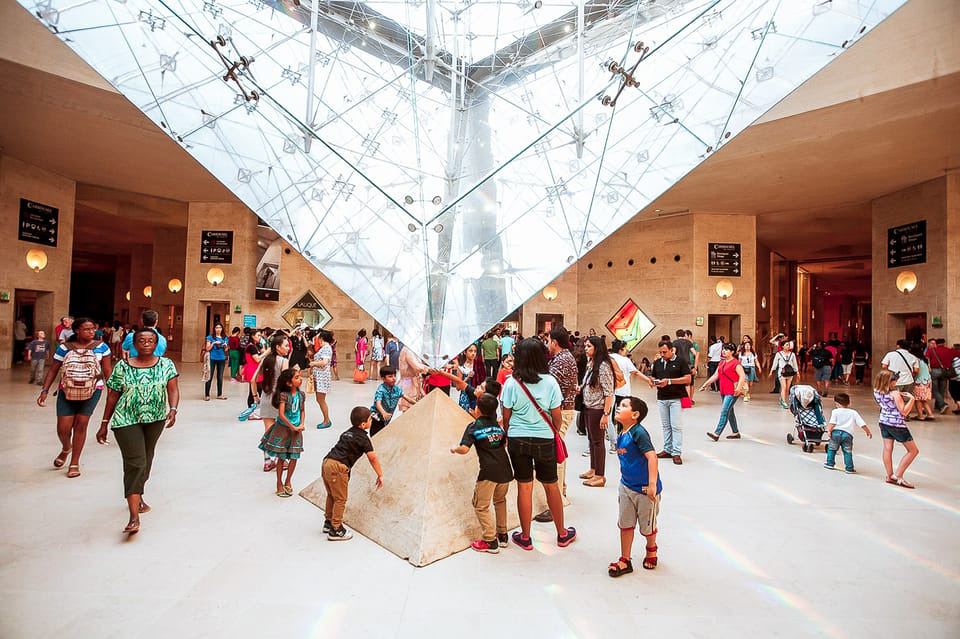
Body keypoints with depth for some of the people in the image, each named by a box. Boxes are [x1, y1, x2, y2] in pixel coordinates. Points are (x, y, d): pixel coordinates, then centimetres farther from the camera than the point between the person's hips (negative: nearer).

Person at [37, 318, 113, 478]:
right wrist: (45, 390, -2)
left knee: (81, 425, 3)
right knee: (63, 428, 1)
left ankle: (74, 463, 19)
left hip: (92, 391, -1)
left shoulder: (101, 347, -1)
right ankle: (66, 449, 38)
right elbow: (53, 370, 6)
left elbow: (108, 371, 1)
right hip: (67, 391, 1)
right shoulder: (64, 348, 0)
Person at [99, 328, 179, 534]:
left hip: (155, 420, 3)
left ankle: (138, 495, 41)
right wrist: (104, 424, 5)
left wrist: (173, 410, -21)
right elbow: (112, 397, 3)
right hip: (127, 421, -3)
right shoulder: (122, 367, -2)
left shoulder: (166, 365, 0)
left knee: (146, 460, 17)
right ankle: (134, 517, -10)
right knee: (135, 463, -10)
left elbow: (173, 390, -4)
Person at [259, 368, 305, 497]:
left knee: (294, 457, 7)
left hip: (296, 429, 5)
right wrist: (293, 427, -15)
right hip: (283, 428, -5)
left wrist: (301, 425, -3)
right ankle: (279, 484, 24)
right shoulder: (284, 395, -19)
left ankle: (287, 482, 28)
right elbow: (281, 415, -22)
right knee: (281, 458, 6)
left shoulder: (301, 394, -1)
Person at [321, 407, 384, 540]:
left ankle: (328, 522, 36)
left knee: (331, 495, 23)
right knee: (340, 499, 3)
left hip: (327, 462, 8)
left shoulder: (348, 432, 19)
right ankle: (336, 530, 9)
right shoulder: (363, 437, -4)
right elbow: (372, 458, -2)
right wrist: (380, 475, 7)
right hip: (337, 467, -8)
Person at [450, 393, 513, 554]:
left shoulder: (473, 427, -2)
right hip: (505, 469, 6)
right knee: (500, 501, 25)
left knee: (481, 506, 6)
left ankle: (490, 541, 5)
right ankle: (502, 535, 31)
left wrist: (454, 449, 7)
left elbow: (464, 449, -11)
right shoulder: (497, 424, 14)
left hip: (488, 471, -6)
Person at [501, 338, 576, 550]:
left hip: (517, 440, 0)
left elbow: (506, 416, -3)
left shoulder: (511, 382, -10)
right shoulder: (550, 382, -11)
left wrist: (507, 435, 14)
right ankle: (562, 534, 32)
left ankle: (525, 537, 24)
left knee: (524, 487, 10)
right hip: (544, 439, 0)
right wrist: (555, 431, 14)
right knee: (551, 485, 16)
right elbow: (557, 416, -6)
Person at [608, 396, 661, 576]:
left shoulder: (638, 433, -23)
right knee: (625, 524, 11)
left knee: (647, 526, 15)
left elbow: (652, 456, -29)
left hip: (645, 489, -7)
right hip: (626, 486, 7)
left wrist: (652, 484, -33)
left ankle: (651, 549, 44)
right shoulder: (621, 435, 3)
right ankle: (625, 561, 24)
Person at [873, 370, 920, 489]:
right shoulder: (894, 394, -22)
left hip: (884, 422, 7)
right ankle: (898, 476, 6)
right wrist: (911, 399, -13)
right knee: (913, 451, 9)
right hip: (897, 424, -6)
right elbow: (904, 412, -17)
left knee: (887, 449, 11)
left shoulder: (877, 392, -2)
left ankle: (890, 476, 16)